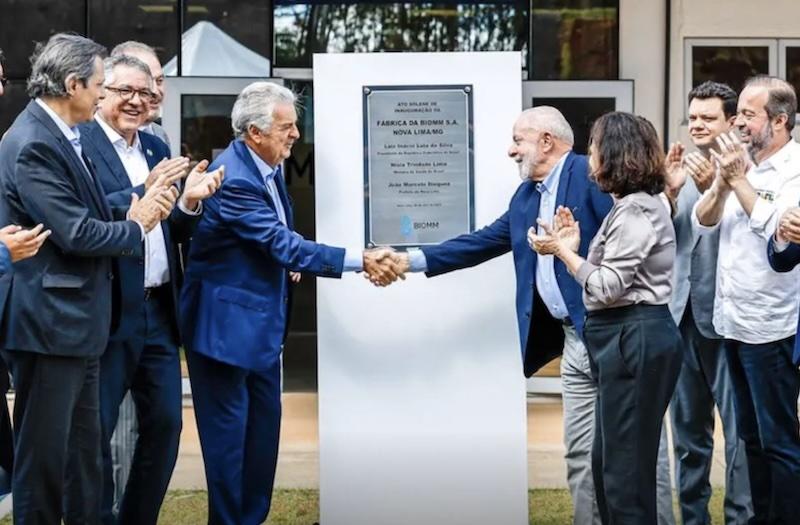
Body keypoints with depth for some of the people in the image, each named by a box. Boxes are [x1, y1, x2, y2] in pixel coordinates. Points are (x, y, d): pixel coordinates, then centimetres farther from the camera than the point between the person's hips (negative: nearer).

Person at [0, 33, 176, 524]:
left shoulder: (62, 137, 12)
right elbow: (76, 233, -23)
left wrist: (140, 205, -4)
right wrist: (136, 227, -7)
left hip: (78, 323, 10)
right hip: (49, 324, -10)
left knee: (85, 455, 17)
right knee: (44, 456, 1)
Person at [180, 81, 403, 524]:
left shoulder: (266, 165, 4)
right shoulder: (234, 178, -25)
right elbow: (284, 244, -27)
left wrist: (285, 259, 0)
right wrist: (361, 261, -29)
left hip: (261, 318, 9)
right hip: (226, 320, -9)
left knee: (264, 424, 14)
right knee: (228, 429, -1)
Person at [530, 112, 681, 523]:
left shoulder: (636, 211, -15)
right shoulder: (631, 205, 18)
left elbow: (607, 288, -19)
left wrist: (561, 250, -10)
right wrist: (574, 246, 7)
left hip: (636, 339, -11)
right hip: (625, 338, 11)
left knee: (627, 465, -4)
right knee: (608, 460, 16)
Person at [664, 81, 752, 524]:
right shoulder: (684, 170, 10)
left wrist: (711, 188, -28)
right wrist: (671, 192, -12)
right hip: (683, 314, 7)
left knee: (739, 430, 0)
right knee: (687, 429, 16)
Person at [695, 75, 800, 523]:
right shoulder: (742, 163, 11)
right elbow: (702, 222, 8)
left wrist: (739, 179, -16)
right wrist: (723, 182, -9)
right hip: (734, 322, 8)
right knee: (752, 436, 17)